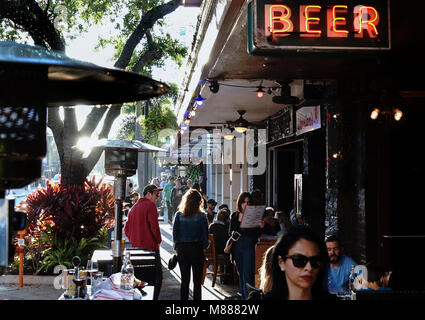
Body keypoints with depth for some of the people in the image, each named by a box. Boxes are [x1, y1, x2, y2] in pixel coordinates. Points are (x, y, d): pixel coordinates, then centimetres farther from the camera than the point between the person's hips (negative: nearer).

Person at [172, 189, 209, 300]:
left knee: (184, 280, 10)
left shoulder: (179, 215, -3)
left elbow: (175, 233, -2)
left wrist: (176, 247, 6)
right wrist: (204, 246, 7)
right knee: (197, 280, 6)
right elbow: (205, 234, -4)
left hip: (182, 248, 2)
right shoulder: (202, 216, -7)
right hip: (197, 248, -2)